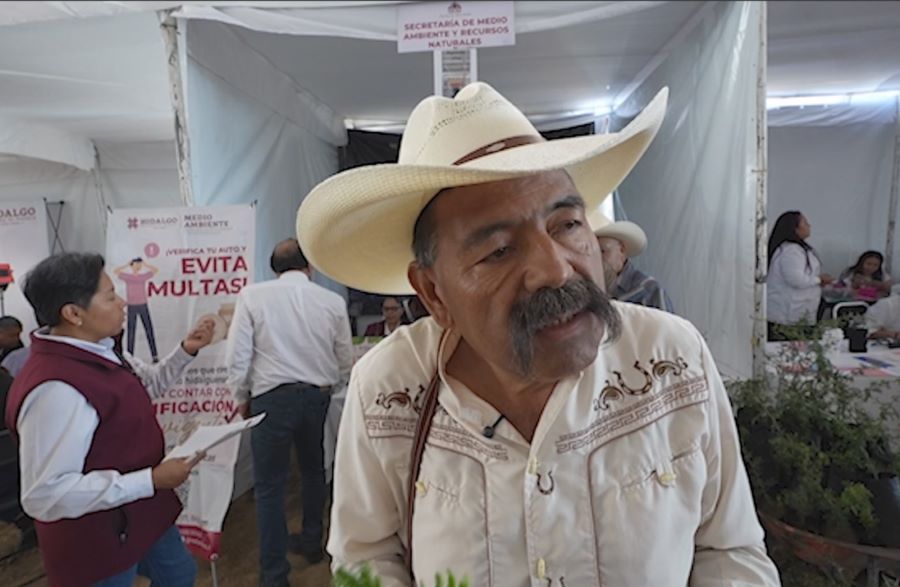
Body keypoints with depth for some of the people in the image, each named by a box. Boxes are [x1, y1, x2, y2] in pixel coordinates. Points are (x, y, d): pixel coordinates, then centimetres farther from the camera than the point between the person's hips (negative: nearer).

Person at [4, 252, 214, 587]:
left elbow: (145, 386, 17)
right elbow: (46, 496, -34)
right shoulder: (55, 389, -34)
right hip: (98, 543, -9)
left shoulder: (96, 352, -1)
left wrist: (185, 352, 2)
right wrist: (150, 481, -33)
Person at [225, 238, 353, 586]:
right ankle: (311, 542, 42)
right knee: (313, 471, 24)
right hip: (317, 397, 3)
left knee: (270, 485, 10)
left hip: (273, 398, -2)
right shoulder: (333, 301, -2)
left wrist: (242, 397, 9)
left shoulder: (252, 295, -7)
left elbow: (237, 356, -7)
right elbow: (346, 363, 4)